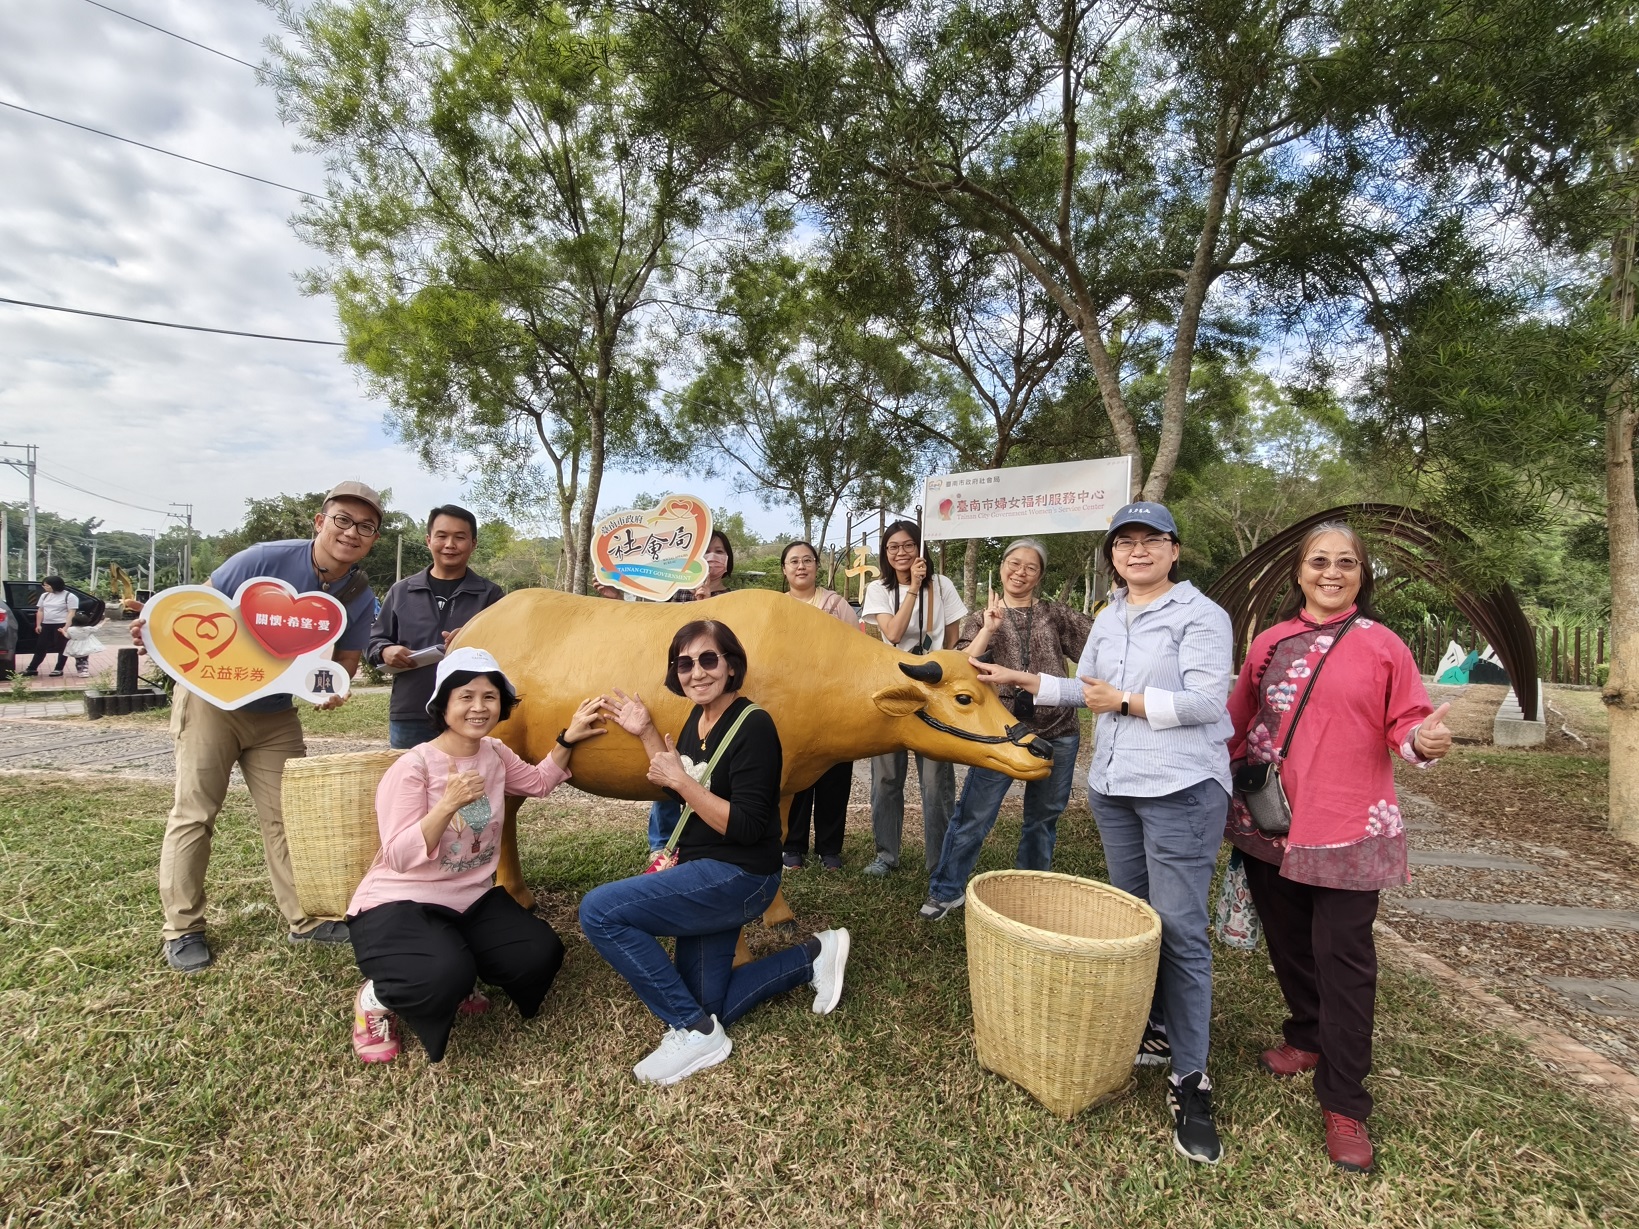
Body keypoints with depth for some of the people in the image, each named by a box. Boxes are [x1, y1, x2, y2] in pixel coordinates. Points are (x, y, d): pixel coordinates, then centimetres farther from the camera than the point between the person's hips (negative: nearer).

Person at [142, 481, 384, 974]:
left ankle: (304, 918, 18)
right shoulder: (265, 559, -22)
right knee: (194, 813, 3)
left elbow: (345, 660, -1)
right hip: (211, 697, -3)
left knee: (288, 815, 7)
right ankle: (182, 929, 17)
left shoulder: (361, 598, -10)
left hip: (277, 713, 4)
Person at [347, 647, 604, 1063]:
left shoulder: (495, 754, 1)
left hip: (473, 899, 7)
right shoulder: (412, 767, -20)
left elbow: (538, 782, 20)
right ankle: (374, 999, 3)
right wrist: (449, 803, -37)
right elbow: (400, 857, -24)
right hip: (399, 904, -6)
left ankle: (455, 982, 18)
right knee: (444, 977, -33)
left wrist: (568, 740, 7)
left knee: (541, 955, -10)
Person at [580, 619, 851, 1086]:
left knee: (598, 911, -17)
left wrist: (680, 779, -22)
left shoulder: (752, 725, -20)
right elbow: (682, 790, 16)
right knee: (707, 1010, 14)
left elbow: (746, 826, -24)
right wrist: (646, 733, 7)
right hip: (705, 875, 9)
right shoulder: (698, 717, 4)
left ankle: (694, 1031, -5)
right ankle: (813, 958, 26)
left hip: (737, 878, -9)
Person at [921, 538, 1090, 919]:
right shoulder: (983, 617, 5)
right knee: (973, 815, -1)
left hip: (1057, 733, 2)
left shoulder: (1056, 614, 7)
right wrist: (989, 628, -17)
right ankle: (946, 891, 15)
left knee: (1044, 818, 14)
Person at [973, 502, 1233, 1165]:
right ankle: (1154, 1031, 31)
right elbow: (1086, 689, 20)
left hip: (1180, 788, -7)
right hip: (1112, 786, 7)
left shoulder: (1200, 614, -7)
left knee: (1180, 928, -4)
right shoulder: (1107, 617, 13)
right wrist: (1022, 680, 16)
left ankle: (1189, 1078, 7)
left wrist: (1125, 701, -13)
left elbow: (1206, 701, -15)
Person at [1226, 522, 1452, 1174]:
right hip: (1270, 825, 3)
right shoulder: (1270, 643, 5)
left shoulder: (1382, 646, -2)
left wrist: (1423, 740, -23)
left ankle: (1343, 1102, 14)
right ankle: (1308, 1036, 41)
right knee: (1288, 942, 17)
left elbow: (1405, 726, -1)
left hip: (1349, 827, -3)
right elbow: (1238, 722, 9)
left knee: (1342, 956, 0)